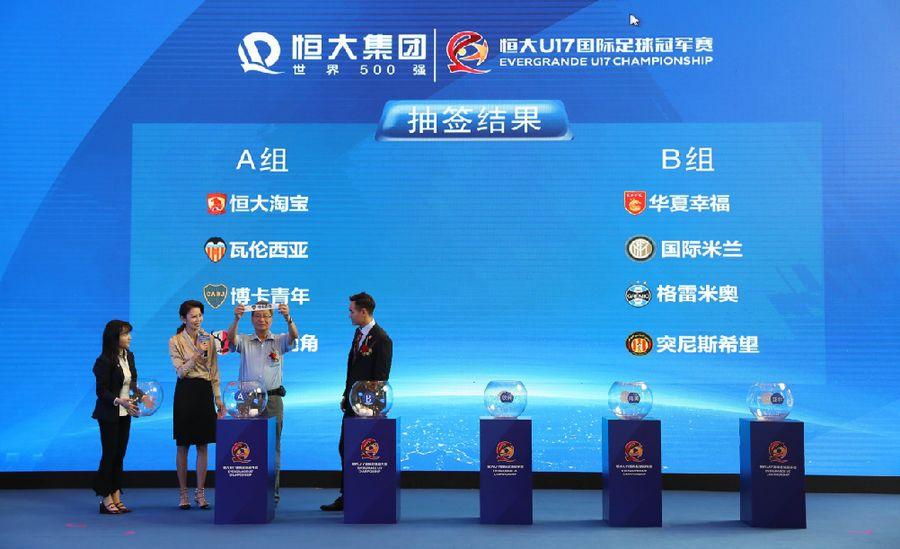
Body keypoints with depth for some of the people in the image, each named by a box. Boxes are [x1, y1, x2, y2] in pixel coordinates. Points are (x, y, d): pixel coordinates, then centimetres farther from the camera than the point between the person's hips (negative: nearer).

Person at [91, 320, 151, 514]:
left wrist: (142, 396, -2)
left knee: (119, 455, 9)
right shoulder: (105, 360, -15)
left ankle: (116, 498, 15)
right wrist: (118, 400, -30)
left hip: (125, 414, 7)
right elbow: (101, 390, -16)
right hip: (109, 415, -7)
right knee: (110, 455, -2)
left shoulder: (129, 356, 7)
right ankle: (106, 500, 6)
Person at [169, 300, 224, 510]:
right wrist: (197, 354, -22)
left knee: (202, 446, 5)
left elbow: (214, 373, 11)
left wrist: (219, 400, 7)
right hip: (185, 392, -3)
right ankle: (183, 493, 12)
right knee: (183, 446, 3)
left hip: (205, 392, 3)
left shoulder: (209, 339, 9)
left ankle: (200, 493, 11)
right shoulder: (175, 341, -2)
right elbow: (180, 371, -10)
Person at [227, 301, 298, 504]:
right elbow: (231, 338, -12)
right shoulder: (244, 341, 9)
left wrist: (288, 318, -31)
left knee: (273, 446, 3)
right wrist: (236, 319, -31)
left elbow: (294, 336, -11)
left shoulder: (279, 341, 9)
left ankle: (273, 491, 8)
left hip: (273, 399, 0)